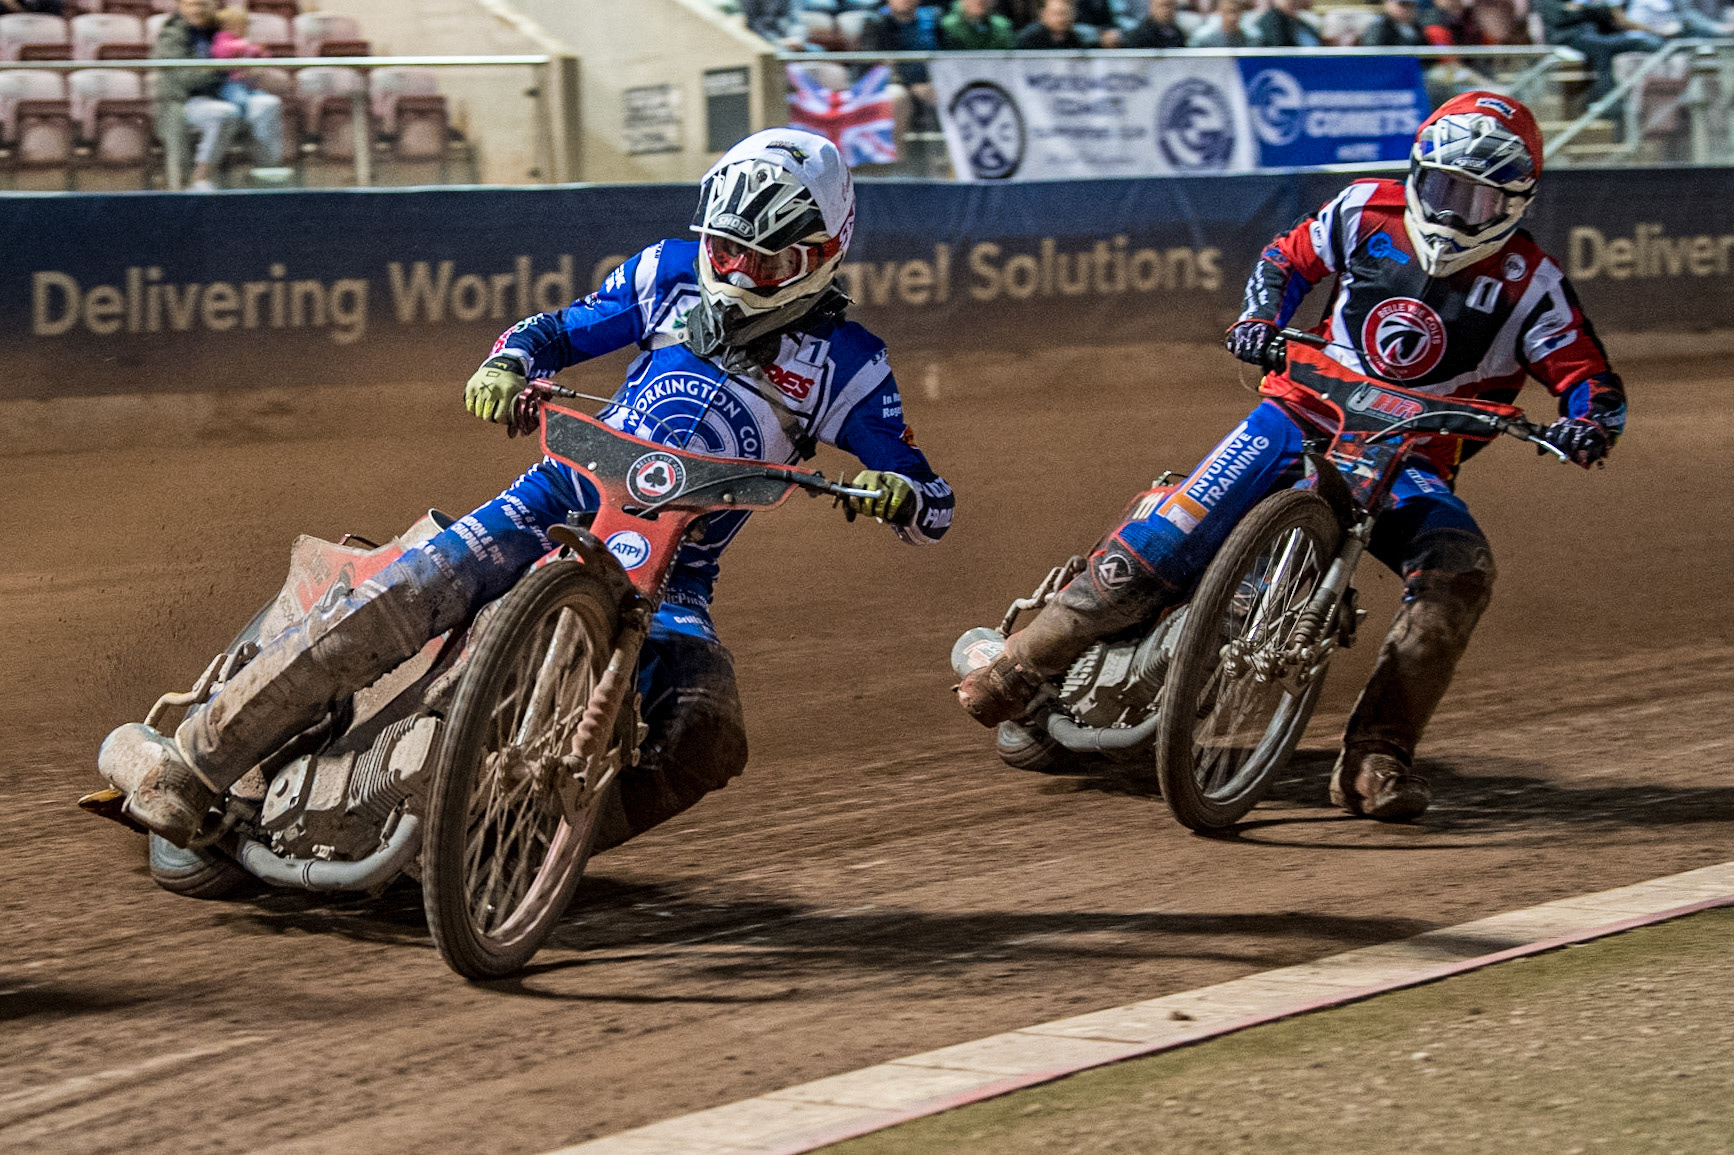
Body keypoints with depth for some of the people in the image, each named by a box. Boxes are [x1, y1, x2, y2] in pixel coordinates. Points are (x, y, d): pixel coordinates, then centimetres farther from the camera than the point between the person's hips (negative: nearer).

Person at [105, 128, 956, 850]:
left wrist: (897, 491, -27)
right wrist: (506, 367, -9)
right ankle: (187, 771, -22)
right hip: (564, 500, 1)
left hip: (671, 574, -1)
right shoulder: (677, 271, 6)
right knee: (395, 601, -25)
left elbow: (932, 506, -2)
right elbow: (557, 330, 15)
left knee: (709, 739, -31)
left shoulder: (843, 364, 0)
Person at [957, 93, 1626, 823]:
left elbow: (1592, 381, -7)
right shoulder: (1369, 211, 1)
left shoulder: (1529, 284, -5)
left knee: (1461, 571, -30)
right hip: (1307, 416, 1)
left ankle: (1374, 759, -26)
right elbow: (1290, 257, 17)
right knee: (1167, 542, -15)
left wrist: (1587, 423, -30)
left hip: (1410, 464, -1)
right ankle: (1025, 663, 1)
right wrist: (1260, 318, -3)